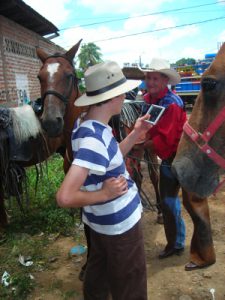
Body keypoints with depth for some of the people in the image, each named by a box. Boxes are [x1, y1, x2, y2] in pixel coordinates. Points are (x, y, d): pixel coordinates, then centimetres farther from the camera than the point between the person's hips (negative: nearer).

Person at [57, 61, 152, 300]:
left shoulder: (85, 124, -2)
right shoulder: (94, 139, -32)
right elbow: (65, 197, -38)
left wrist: (136, 134, 5)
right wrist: (104, 194, -25)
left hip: (101, 220, 9)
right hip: (119, 224, -9)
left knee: (98, 276, 31)